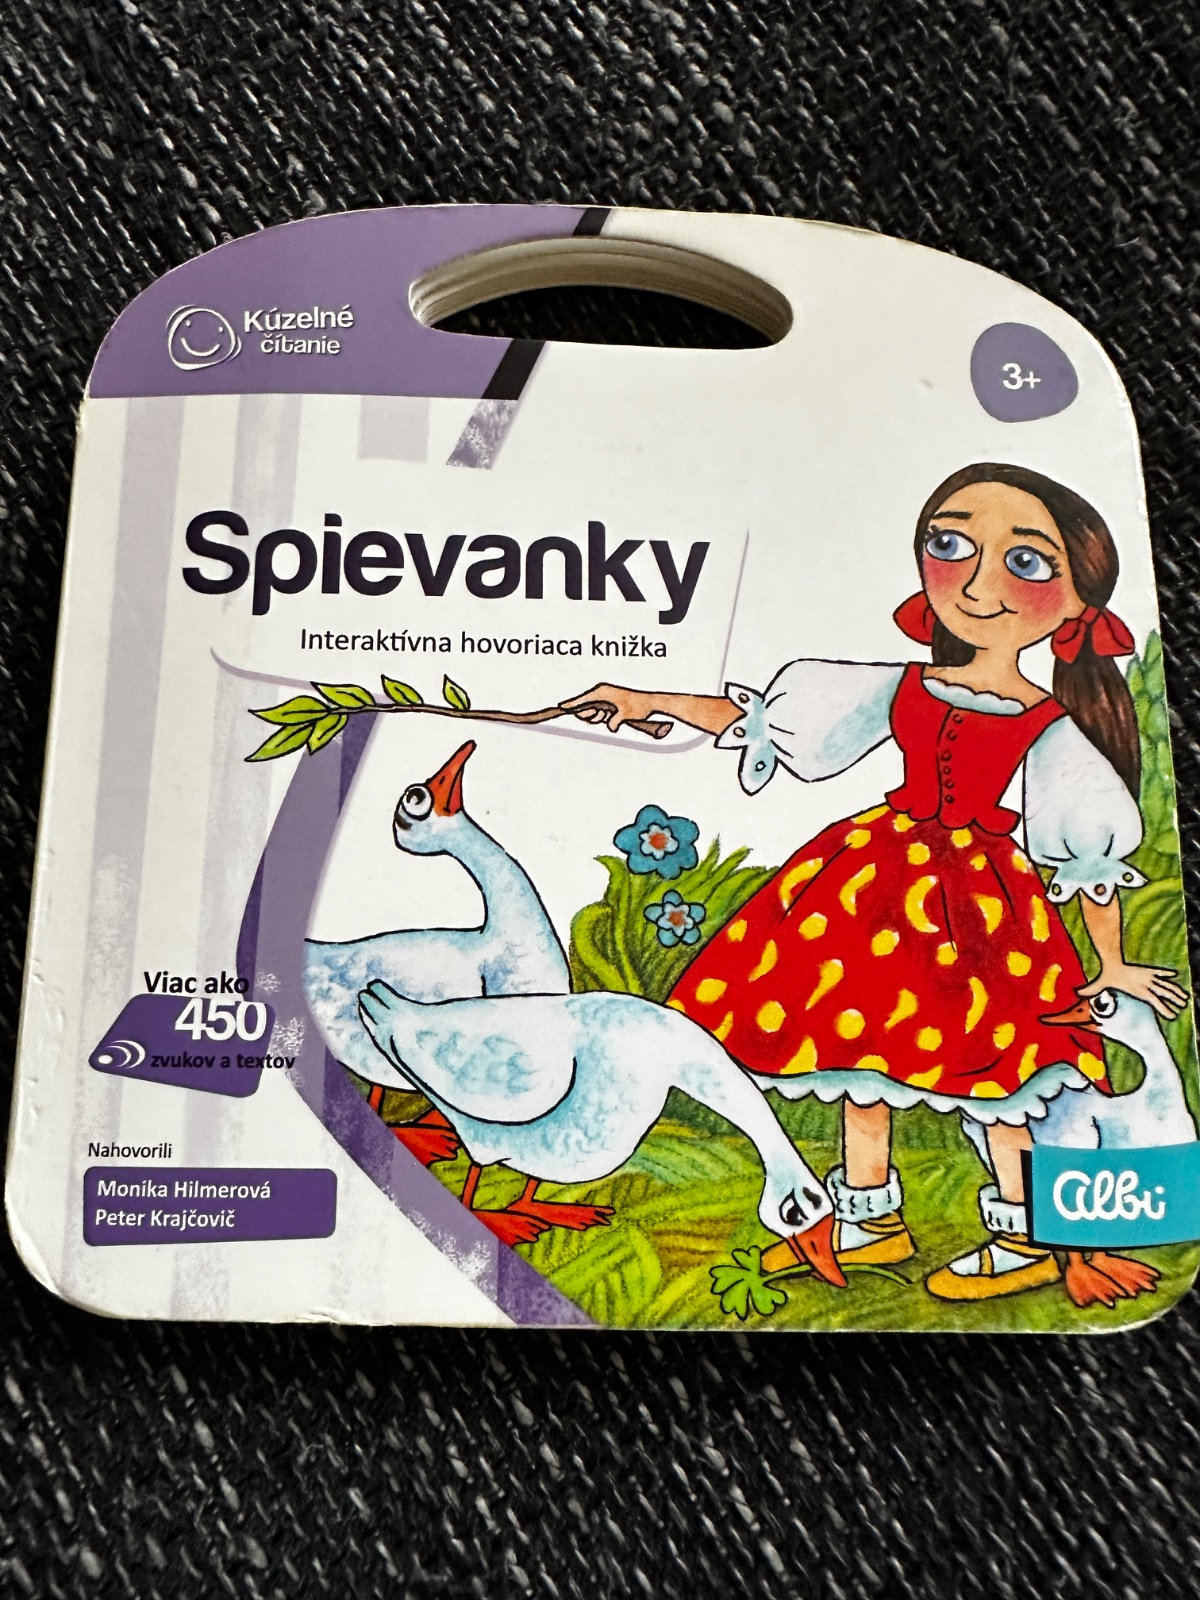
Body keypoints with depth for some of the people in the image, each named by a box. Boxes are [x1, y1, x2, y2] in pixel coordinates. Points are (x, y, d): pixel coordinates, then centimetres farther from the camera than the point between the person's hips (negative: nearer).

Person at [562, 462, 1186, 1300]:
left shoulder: (1052, 732, -8)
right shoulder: (903, 689, 0)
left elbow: (1097, 854, -1)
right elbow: (759, 717, 3)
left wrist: (1112, 965, 1)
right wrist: (652, 702, -2)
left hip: (982, 905, -4)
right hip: (878, 882, 5)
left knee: (977, 1059, -1)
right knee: (858, 1040, 11)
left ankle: (1025, 1241, 23)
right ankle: (871, 1221, 31)